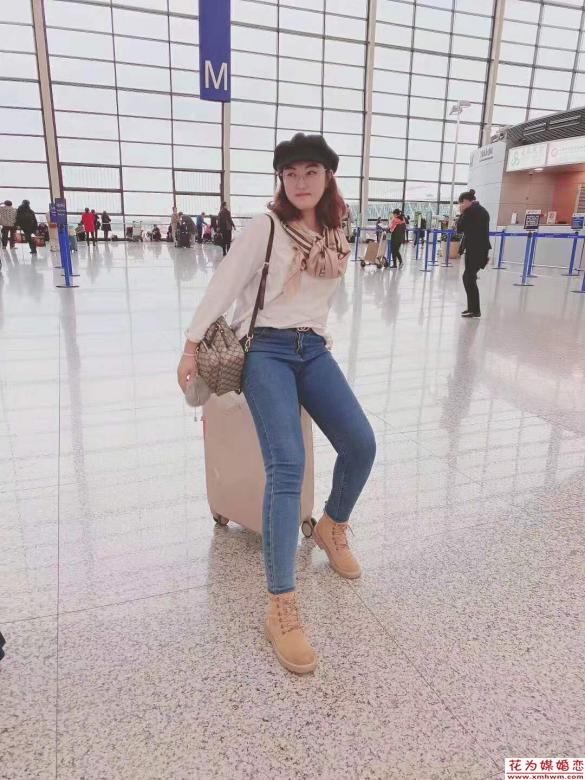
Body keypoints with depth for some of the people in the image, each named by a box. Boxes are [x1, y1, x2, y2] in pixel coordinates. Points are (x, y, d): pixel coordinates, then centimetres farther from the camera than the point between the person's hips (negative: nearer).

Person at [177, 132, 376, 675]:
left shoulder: (336, 235, 13)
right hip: (266, 350, -5)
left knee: (361, 444, -11)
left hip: (313, 349, 6)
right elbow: (223, 286, -3)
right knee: (288, 466, -23)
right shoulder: (266, 226, -4)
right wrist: (192, 346, -3)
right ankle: (281, 609, -19)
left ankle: (332, 526, 21)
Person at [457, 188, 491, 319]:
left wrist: (461, 213, 6)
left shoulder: (470, 210, -10)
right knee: (468, 277, 15)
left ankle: (475, 310, -4)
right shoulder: (483, 210, 18)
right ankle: (472, 307, 19)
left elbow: (459, 229, -4)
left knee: (469, 279, -5)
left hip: (474, 249, -9)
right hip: (482, 248, 9)